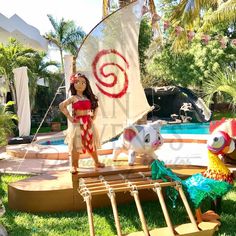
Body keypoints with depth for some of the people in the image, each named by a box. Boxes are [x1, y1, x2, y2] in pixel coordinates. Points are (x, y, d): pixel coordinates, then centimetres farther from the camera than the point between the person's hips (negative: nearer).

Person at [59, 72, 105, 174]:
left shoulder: (88, 97, 8)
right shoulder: (73, 98, -5)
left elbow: (95, 106, 22)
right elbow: (61, 106, -10)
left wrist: (93, 116, 9)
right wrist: (69, 117, -11)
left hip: (88, 123, 5)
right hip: (78, 124, -4)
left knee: (92, 143, 14)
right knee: (76, 145, -3)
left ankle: (97, 162, 29)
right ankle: (74, 166, 7)